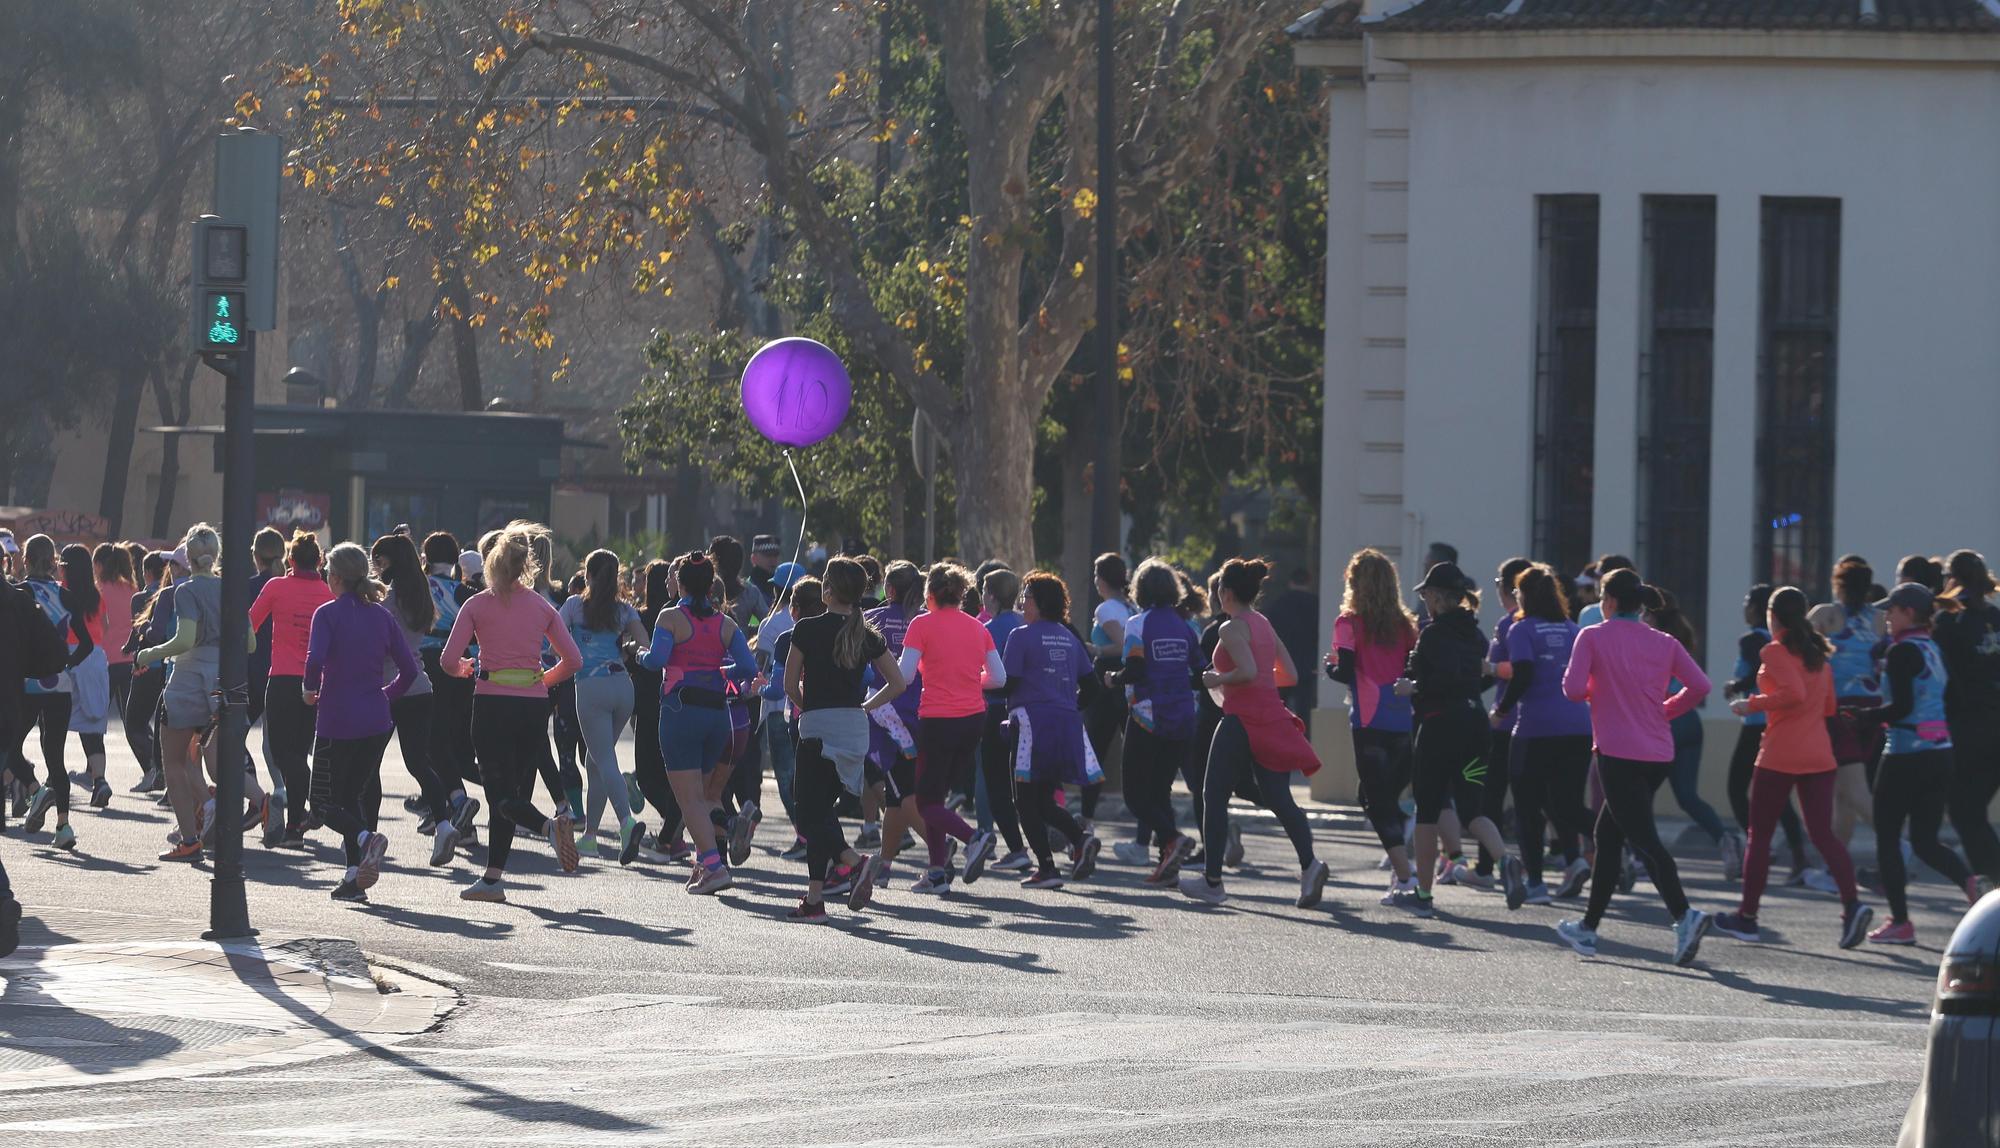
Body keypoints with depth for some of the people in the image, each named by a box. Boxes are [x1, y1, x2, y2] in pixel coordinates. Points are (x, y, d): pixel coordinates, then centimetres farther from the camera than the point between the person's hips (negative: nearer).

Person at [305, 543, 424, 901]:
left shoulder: (328, 614, -7)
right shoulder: (382, 616, 7)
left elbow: (315, 659, -22)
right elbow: (410, 669, 5)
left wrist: (310, 689, -3)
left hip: (337, 721, -5)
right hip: (376, 722, 5)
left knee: (324, 802, 4)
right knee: (354, 794, 16)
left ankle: (366, 838, -25)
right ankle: (355, 876, 7)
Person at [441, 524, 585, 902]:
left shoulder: (478, 605, -2)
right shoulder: (541, 606, 7)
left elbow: (449, 659, -8)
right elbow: (573, 659, 5)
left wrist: (466, 669, 14)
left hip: (492, 704, -4)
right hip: (533, 706, 4)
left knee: (502, 794, -2)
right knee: (512, 789, 13)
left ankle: (549, 826, -32)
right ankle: (491, 878, 12)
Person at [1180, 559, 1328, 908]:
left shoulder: (1233, 628, -10)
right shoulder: (1264, 625, 15)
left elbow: (1248, 672, -24)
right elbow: (1291, 674, 17)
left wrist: (1219, 680, -8)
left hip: (1242, 719, -7)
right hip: (1271, 716, 7)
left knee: (1214, 795, 5)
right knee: (1277, 796, 2)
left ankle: (1212, 880, 9)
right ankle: (1309, 863, -20)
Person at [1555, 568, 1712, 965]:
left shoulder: (1592, 638, -4)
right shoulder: (1664, 643, 8)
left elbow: (1573, 689, -12)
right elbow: (1699, 686, -1)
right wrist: (1664, 710, 13)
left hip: (1618, 754, -6)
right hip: (1658, 756, 6)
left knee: (1643, 839, -11)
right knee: (1608, 834, 19)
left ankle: (1684, 915, -31)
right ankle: (1589, 926, 25)